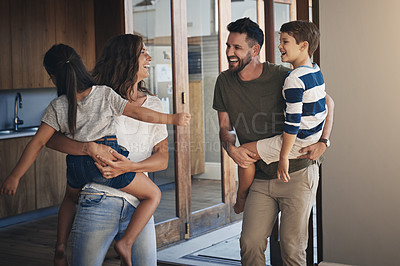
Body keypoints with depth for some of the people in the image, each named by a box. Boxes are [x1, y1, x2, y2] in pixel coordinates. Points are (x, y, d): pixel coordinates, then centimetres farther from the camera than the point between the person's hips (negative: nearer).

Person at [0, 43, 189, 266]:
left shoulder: (57, 107, 0)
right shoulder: (105, 94, -2)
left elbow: (37, 143, -3)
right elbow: (138, 113, -1)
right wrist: (173, 118, 12)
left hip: (77, 166, 3)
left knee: (71, 200, 37)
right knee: (153, 195, 15)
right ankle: (126, 242, 1)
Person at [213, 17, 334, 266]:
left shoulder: (281, 77, -12)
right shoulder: (225, 82, 0)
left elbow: (327, 102, 0)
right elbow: (225, 128, 9)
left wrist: (323, 142, -12)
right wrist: (231, 148, -14)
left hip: (298, 174, -3)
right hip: (260, 178, 4)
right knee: (250, 244, -5)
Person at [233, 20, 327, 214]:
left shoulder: (294, 80, -25)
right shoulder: (316, 72, 5)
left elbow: (293, 122, -27)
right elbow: (327, 103, 16)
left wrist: (283, 157, -22)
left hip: (296, 143, -10)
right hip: (314, 138, 10)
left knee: (245, 151, -4)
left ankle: (241, 197, 15)